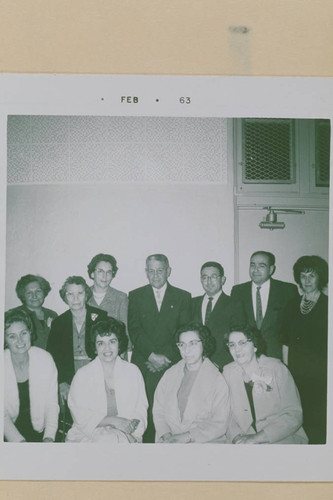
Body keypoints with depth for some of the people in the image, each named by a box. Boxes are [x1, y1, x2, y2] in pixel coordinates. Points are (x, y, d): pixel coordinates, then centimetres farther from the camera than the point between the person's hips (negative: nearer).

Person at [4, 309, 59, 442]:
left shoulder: (45, 359, -7)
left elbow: (52, 404, -2)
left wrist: (49, 438, -13)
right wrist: (19, 441, -19)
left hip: (38, 430, 1)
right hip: (10, 430, -1)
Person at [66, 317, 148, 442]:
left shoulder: (133, 371, 10)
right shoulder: (82, 375, 4)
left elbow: (141, 410, 8)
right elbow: (80, 415, -5)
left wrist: (133, 434, -12)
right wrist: (112, 421, -17)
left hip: (128, 436, 2)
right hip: (88, 436, -1)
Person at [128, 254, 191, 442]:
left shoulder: (183, 297, 11)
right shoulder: (136, 296, 12)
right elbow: (134, 330, 2)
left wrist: (166, 357, -6)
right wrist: (152, 355, -9)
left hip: (172, 365, 0)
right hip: (144, 364, 0)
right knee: (145, 412, -7)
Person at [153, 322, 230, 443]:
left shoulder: (218, 380, 0)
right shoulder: (170, 374, 11)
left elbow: (219, 424, -5)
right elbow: (158, 410, 9)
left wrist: (187, 437, -12)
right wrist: (165, 433, -8)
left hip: (205, 441, -3)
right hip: (169, 441, 3)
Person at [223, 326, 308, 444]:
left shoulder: (276, 368, -5)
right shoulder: (228, 372, 4)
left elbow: (294, 415, -11)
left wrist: (257, 438, -17)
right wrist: (236, 436, -13)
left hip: (281, 439, -2)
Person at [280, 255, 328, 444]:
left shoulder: (327, 305, -1)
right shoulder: (292, 306, 11)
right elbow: (286, 342, 11)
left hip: (320, 374, -3)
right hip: (295, 372, 3)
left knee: (318, 421, -1)